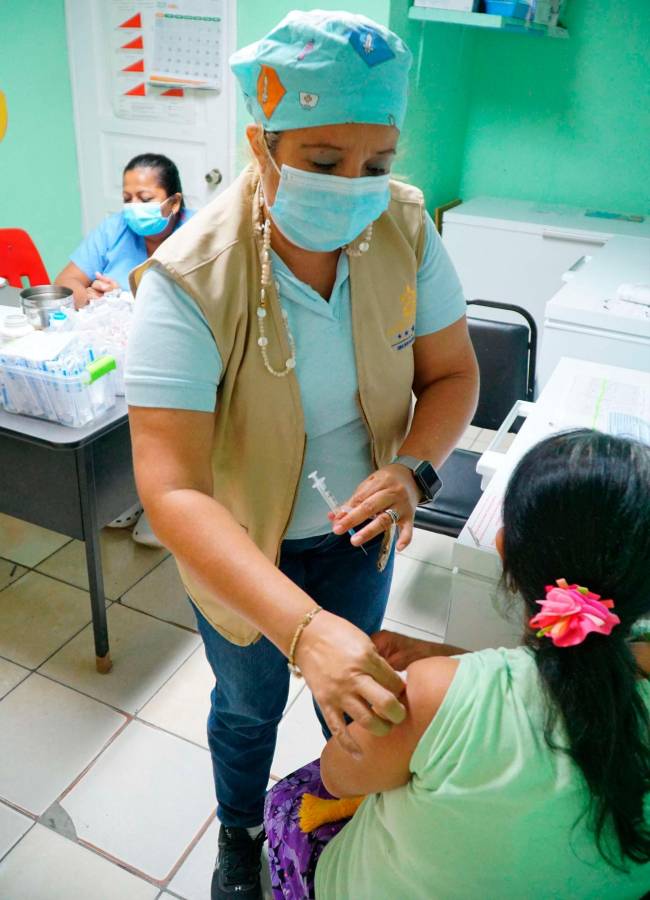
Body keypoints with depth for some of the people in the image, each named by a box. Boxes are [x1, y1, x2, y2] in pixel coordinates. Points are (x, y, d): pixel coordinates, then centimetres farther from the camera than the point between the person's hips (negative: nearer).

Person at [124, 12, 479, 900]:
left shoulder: (406, 229, -18)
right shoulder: (189, 281, -31)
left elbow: (452, 370, -7)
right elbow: (171, 490, -36)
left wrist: (412, 469, -27)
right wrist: (303, 627, -46)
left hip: (358, 527, 3)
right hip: (239, 545, -3)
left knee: (358, 690, 27)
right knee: (250, 706, 24)